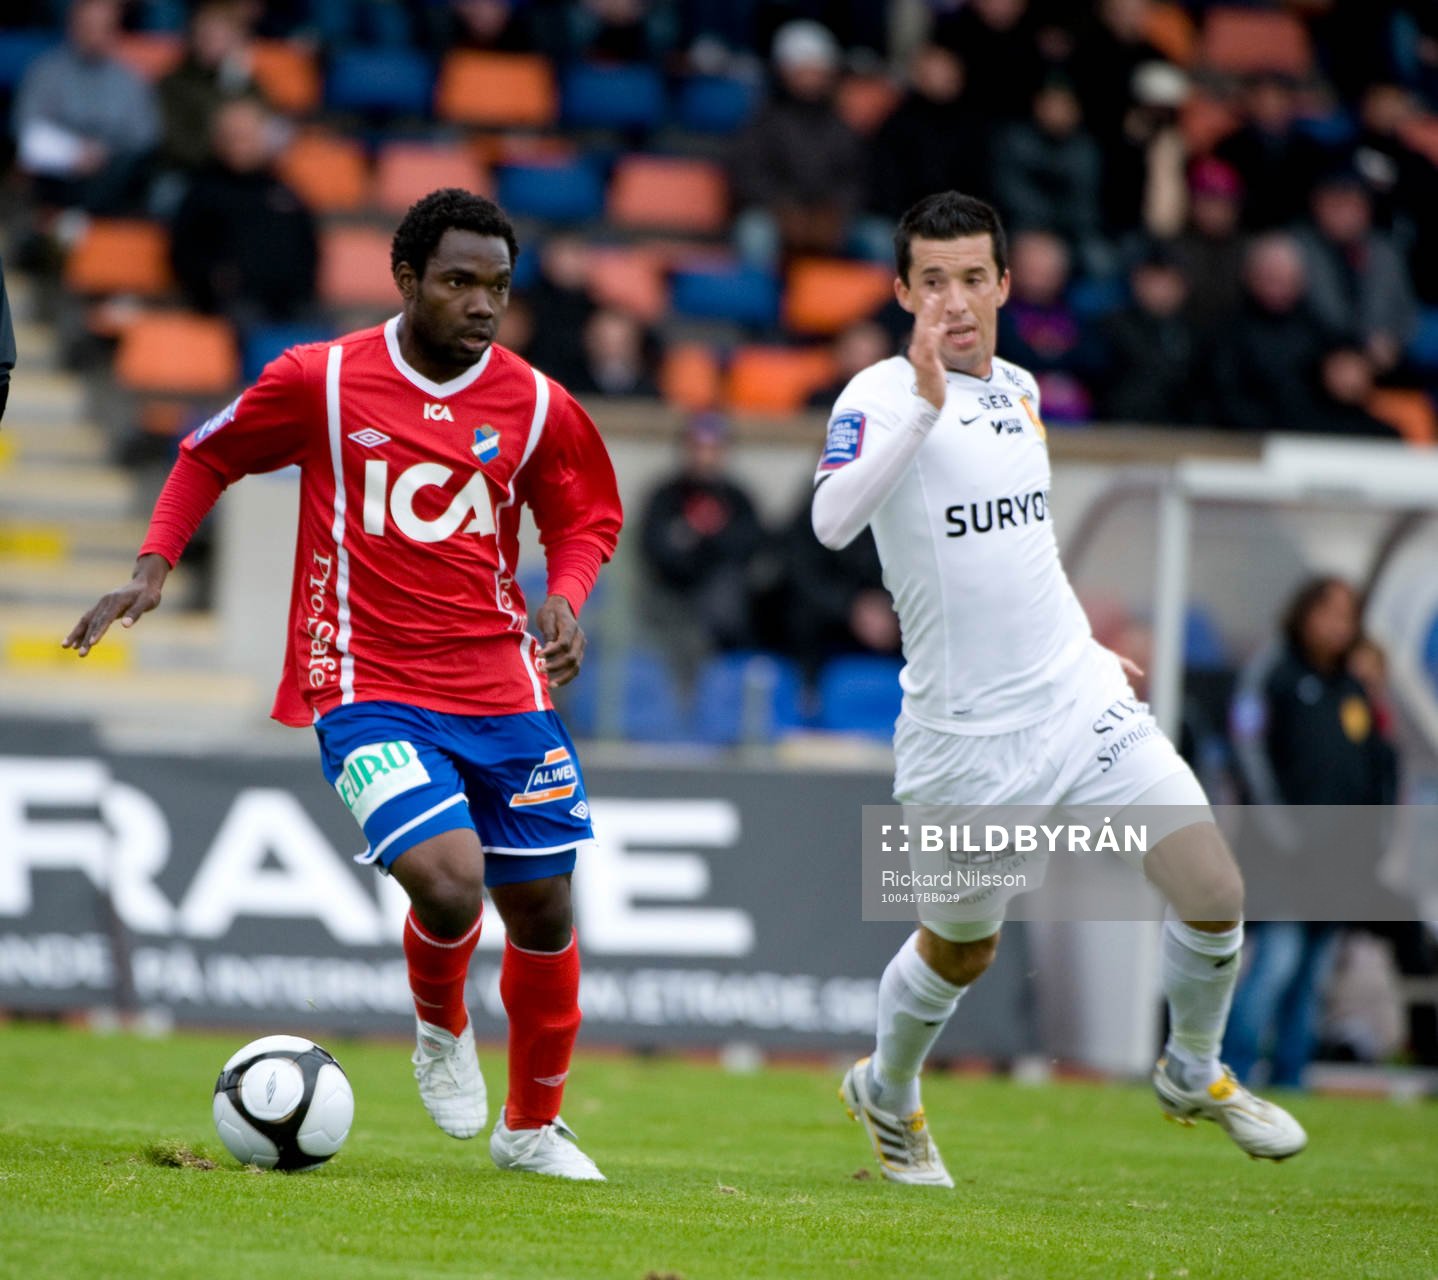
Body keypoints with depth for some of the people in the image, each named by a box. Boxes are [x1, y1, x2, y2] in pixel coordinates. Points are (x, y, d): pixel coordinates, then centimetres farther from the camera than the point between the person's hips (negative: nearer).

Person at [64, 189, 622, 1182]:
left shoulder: (535, 405, 0)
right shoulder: (321, 382, -6)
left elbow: (588, 520, 15)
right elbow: (208, 456, 10)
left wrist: (566, 598, -5)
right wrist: (154, 568, 0)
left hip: (503, 691, 4)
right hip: (370, 685, -4)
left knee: (543, 910, 7)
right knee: (448, 882, -23)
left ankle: (533, 1126, 30)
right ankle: (441, 1029, 11)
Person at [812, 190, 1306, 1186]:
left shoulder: (1018, 389, 10)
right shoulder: (883, 396, -13)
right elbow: (832, 522, -33)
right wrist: (923, 403, -41)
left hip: (1081, 699, 5)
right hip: (964, 729, -5)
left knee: (1215, 894, -5)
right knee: (962, 951, 9)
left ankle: (1194, 1075, 22)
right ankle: (886, 1097, 40)